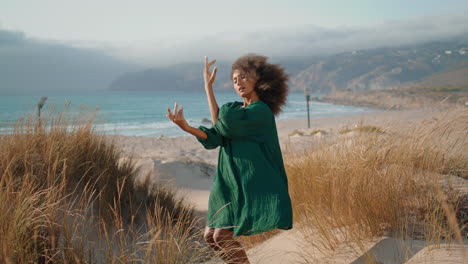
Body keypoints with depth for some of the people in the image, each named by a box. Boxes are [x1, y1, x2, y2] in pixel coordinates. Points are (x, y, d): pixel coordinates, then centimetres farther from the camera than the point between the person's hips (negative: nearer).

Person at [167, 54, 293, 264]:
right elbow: (213, 138, 1)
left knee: (222, 236, -12)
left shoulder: (261, 111, -13)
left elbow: (222, 126, -18)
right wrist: (186, 127, -16)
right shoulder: (237, 110, 13)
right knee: (210, 236, 10)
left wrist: (208, 86, -12)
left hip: (253, 188, -9)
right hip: (234, 185, 9)